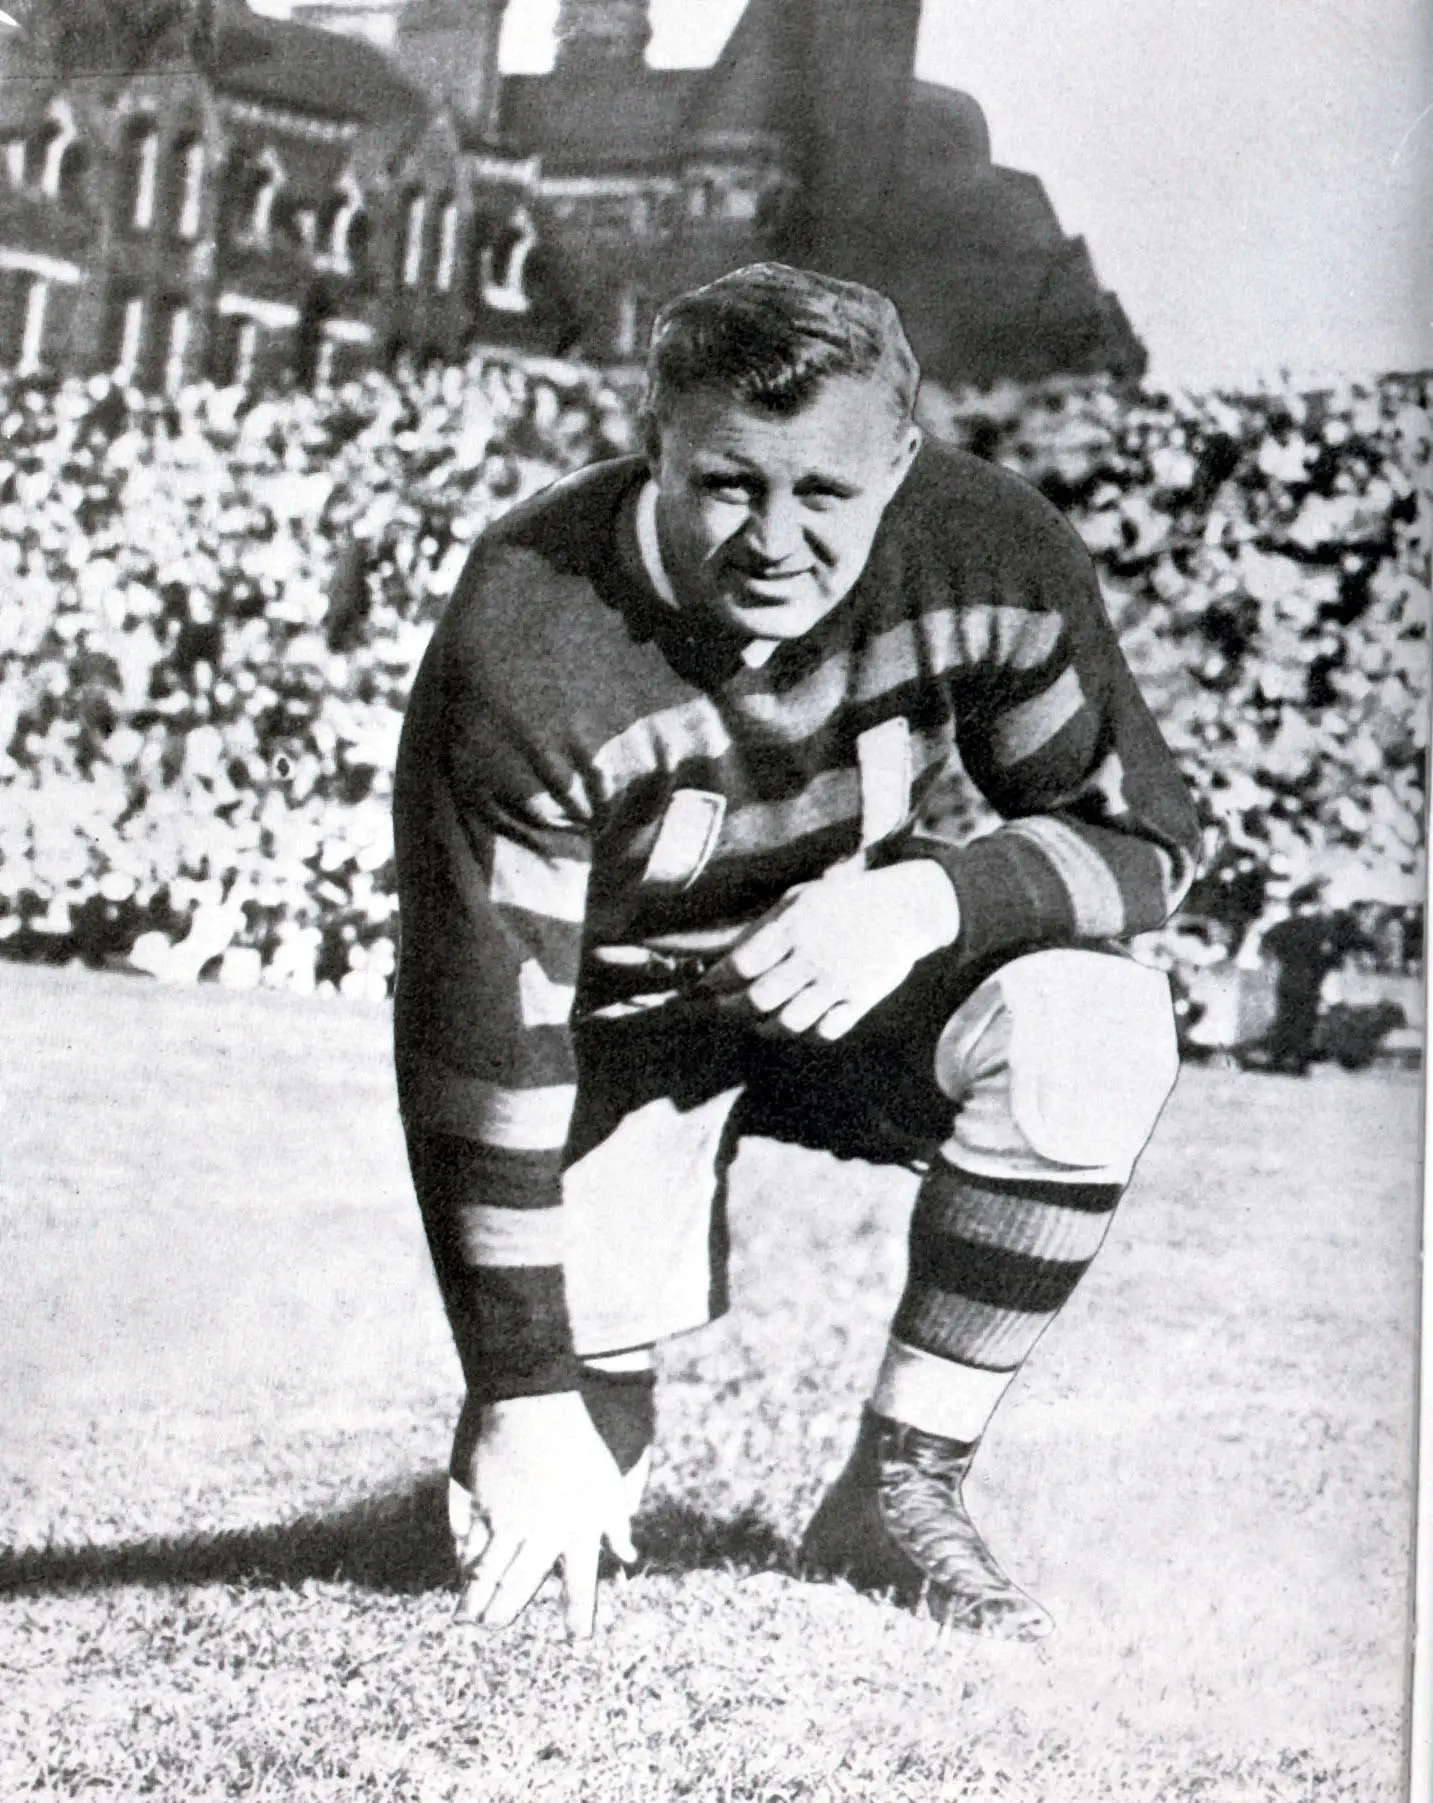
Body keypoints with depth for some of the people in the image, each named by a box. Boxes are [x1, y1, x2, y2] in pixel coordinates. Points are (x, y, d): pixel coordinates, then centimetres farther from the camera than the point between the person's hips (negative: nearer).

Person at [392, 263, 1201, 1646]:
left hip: (845, 977, 3)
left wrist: (931, 896, -32)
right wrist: (528, 1399, -28)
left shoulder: (992, 557, -22)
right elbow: (477, 1038, -29)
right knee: (527, 1521, -18)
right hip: (612, 1019, -3)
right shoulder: (523, 650, -31)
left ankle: (901, 1491, -12)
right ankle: (605, 1392, 22)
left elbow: (1143, 839, -10)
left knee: (1095, 1027, -30)